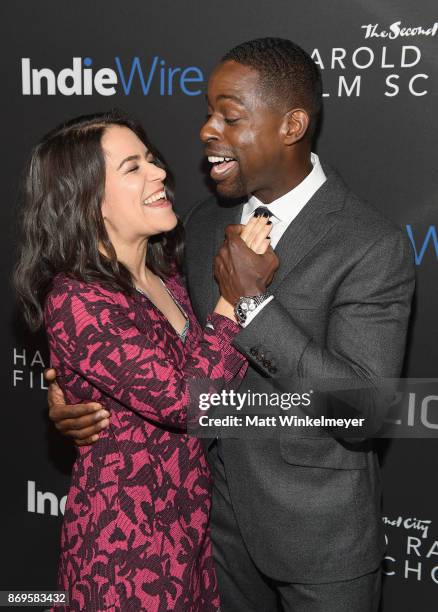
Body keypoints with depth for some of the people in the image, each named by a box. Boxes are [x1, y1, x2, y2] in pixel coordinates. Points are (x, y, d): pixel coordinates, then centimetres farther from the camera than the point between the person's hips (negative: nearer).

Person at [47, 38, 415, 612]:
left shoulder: (373, 247, -21)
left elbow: (366, 412, -26)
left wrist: (253, 303, -29)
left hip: (322, 539, -5)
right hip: (222, 518, 6)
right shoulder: (205, 224, -1)